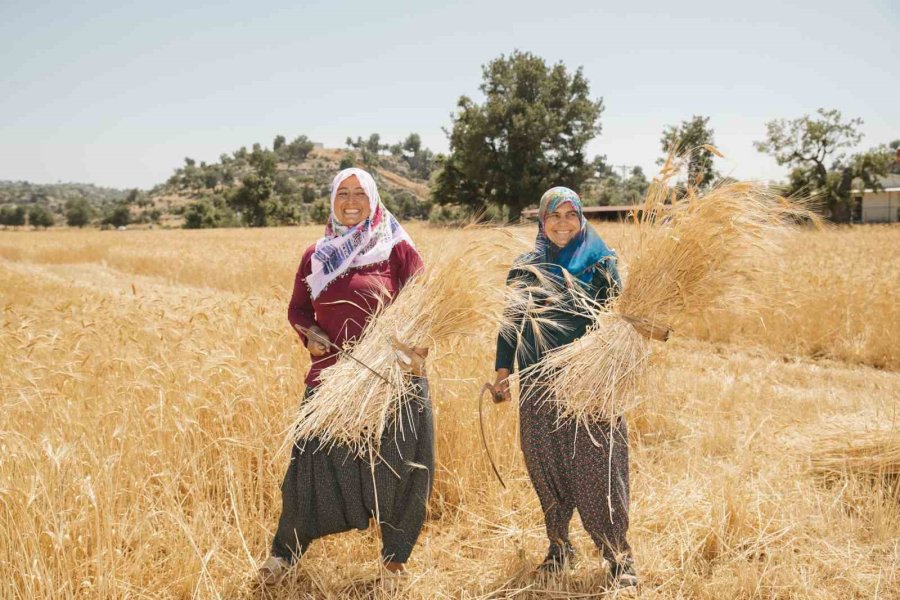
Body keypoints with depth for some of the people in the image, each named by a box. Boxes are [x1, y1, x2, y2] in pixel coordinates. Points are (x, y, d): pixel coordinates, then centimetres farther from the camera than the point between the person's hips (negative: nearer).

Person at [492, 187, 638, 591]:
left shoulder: (600, 263, 3)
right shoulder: (525, 267, 8)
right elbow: (511, 321, 9)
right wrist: (503, 369, -2)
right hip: (540, 386, 2)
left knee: (599, 470, -5)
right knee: (547, 468, 8)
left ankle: (619, 558, 6)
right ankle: (558, 546, 26)